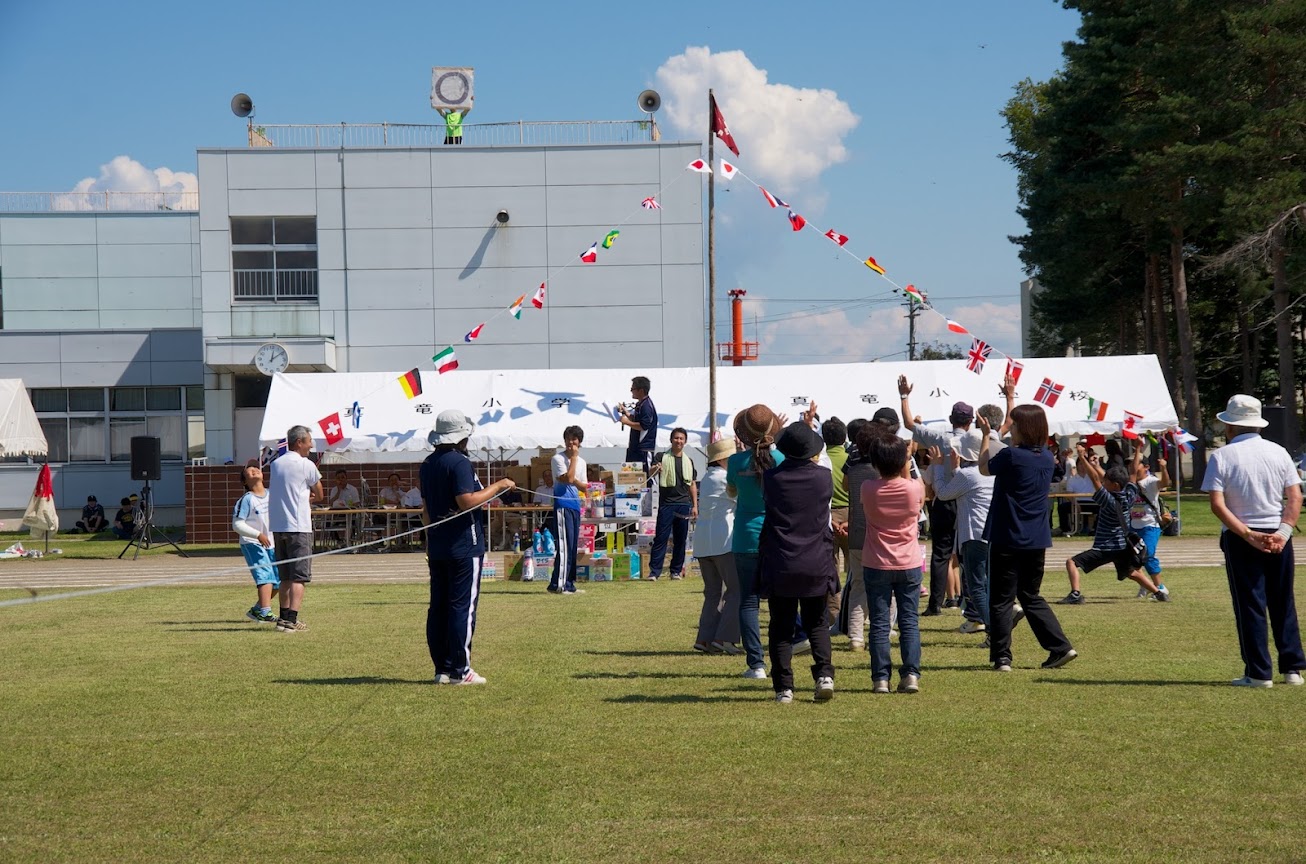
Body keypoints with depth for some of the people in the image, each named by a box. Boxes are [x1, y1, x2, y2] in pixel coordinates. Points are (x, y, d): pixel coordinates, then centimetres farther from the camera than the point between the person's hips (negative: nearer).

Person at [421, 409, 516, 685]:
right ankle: (459, 670, -6)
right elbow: (467, 501, -22)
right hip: (463, 545, -8)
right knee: (463, 606, -5)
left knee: (438, 606, 9)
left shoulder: (427, 465, 13)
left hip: (436, 546, 8)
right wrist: (498, 486, -12)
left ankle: (442, 669, 12)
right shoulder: (459, 462, -13)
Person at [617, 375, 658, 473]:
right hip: (635, 447, 11)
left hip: (644, 448, -11)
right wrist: (626, 412, 16)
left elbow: (643, 426, -24)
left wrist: (627, 422, -18)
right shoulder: (639, 404, 15)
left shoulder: (647, 406, -17)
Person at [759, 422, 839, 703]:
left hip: (779, 566, -1)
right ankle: (824, 674, -5)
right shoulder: (824, 477, -5)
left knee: (781, 627, 6)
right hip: (816, 564, 1)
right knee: (816, 623, 14)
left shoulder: (771, 478, -8)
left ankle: (784, 687, 2)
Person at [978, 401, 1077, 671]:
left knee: (1001, 599, 2)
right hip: (1037, 540, 6)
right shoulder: (1047, 457, 5)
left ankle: (1002, 657, 2)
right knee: (1031, 596, 18)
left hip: (1007, 539, -6)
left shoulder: (1010, 456, -16)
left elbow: (984, 468, 4)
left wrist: (986, 434, 15)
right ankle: (1060, 647, 8)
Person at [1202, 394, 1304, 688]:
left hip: (1240, 541, -3)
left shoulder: (1221, 456, -4)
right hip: (1278, 538, 3)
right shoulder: (1278, 452, 5)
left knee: (1250, 605, 2)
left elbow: (1217, 505, -13)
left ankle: (1259, 673, 2)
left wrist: (1249, 535, -14)